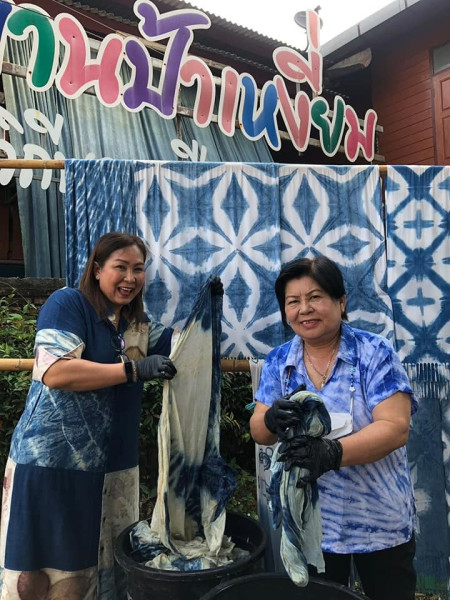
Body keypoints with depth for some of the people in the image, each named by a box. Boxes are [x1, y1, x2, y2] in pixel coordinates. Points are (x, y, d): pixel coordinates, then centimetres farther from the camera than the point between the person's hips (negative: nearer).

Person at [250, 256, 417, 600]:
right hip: (308, 523, 3)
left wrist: (332, 452, -36)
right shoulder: (278, 362, -2)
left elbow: (396, 427, -21)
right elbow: (259, 432, -2)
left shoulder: (375, 353, -13)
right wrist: (272, 420, -26)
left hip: (379, 521, -2)